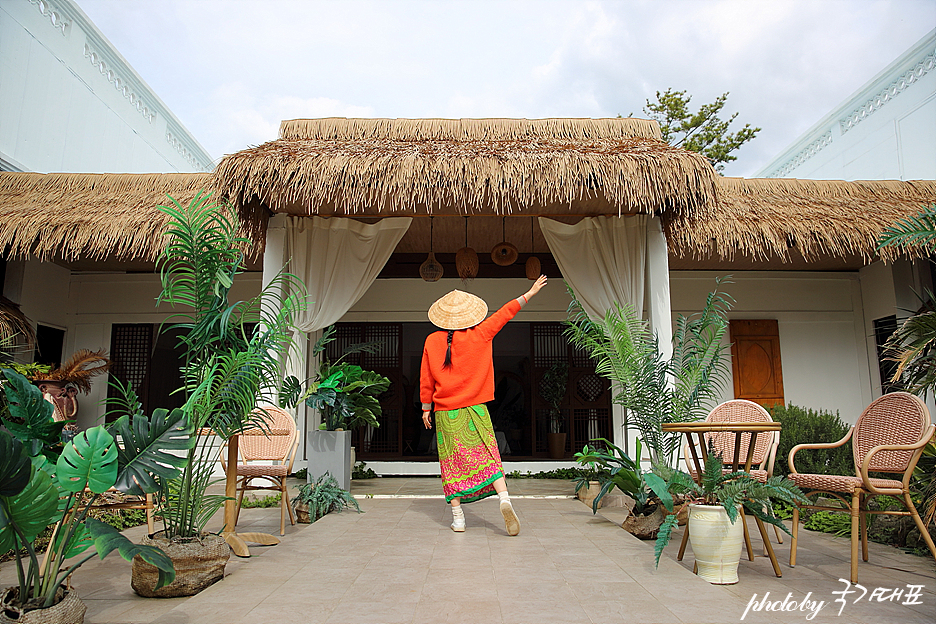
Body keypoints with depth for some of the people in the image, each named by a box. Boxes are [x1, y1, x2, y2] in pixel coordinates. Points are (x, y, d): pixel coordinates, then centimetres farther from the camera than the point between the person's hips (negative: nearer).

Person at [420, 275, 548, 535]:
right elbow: (505, 312, 6)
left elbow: (426, 379, 4)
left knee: (453, 462, 5)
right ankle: (504, 497, -16)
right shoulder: (479, 335, -3)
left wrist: (426, 408, 14)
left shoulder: (432, 341, -1)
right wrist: (529, 293, 15)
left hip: (445, 412, 1)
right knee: (488, 455, 3)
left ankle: (457, 516, 8)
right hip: (474, 409, -1)